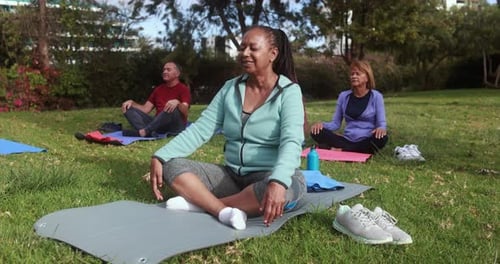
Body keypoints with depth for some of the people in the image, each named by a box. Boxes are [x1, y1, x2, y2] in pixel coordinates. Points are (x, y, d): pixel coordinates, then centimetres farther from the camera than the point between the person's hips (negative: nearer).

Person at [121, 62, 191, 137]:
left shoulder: (183, 89, -1)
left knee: (173, 108, -36)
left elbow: (185, 112, -17)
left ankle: (142, 131, -37)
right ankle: (148, 132, -36)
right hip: (158, 125, 6)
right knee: (129, 109, -6)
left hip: (175, 126, -6)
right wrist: (132, 102, -4)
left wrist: (177, 103, -38)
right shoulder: (158, 89, 18)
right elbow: (145, 109, 13)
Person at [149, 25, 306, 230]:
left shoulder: (289, 92, -10)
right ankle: (224, 211, -33)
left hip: (271, 177, -4)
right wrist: (160, 157, -13)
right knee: (172, 166, -12)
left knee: (279, 190, -40)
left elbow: (291, 143, -24)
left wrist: (278, 182, -44)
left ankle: (201, 203, -23)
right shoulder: (230, 88, 5)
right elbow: (200, 129, 0)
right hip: (232, 175, 5)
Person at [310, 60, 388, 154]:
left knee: (381, 138, -36)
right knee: (316, 132, -19)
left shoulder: (376, 96, 0)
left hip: (366, 142, -2)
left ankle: (339, 149, -26)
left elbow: (381, 123, -3)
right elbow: (336, 123, 10)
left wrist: (381, 129, -28)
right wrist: (322, 124, -11)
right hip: (347, 140, 3)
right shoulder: (344, 96, 9)